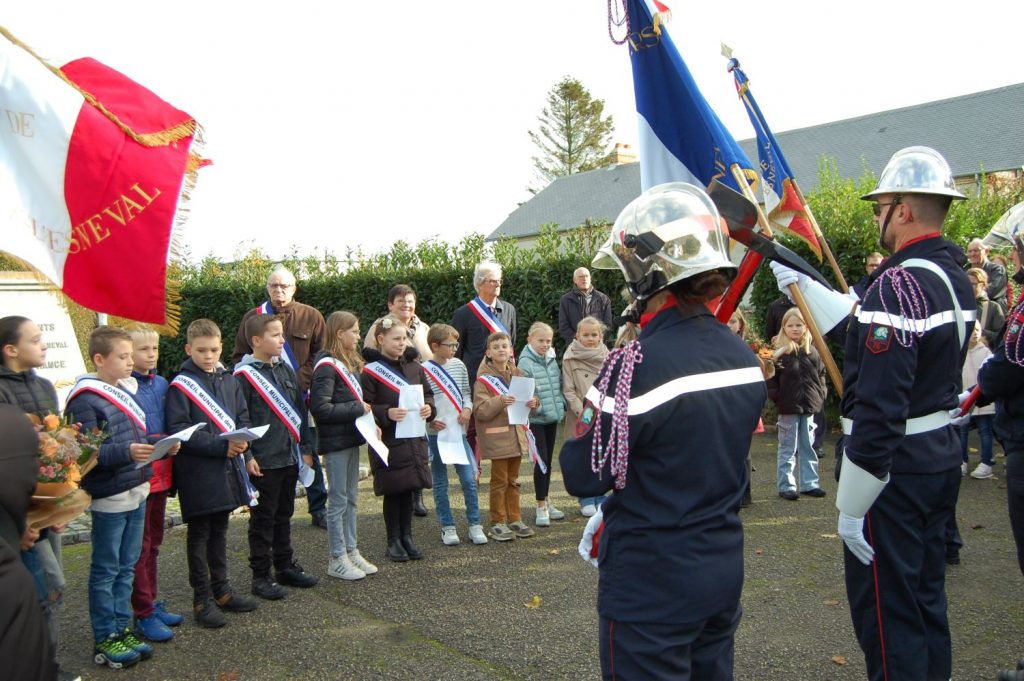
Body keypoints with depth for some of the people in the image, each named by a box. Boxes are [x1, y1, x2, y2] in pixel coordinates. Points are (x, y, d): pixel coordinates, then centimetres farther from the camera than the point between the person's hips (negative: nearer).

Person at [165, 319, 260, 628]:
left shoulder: (229, 380, 9)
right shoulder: (180, 385, -9)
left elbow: (243, 418, 12)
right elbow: (179, 429, -16)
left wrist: (241, 441, -10)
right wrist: (220, 445, -22)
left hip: (228, 467, 6)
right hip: (198, 472, -6)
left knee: (219, 530, 17)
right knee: (199, 535, 4)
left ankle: (221, 590, 29)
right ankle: (202, 599, 13)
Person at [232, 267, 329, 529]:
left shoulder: (311, 316, 2)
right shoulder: (254, 317, 4)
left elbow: (321, 355, 1)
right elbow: (239, 357, 7)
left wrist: (301, 381, -11)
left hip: (301, 397, 0)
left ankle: (318, 509, 18)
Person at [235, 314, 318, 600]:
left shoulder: (286, 370, 11)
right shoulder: (244, 375, -10)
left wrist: (305, 448, 14)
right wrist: (247, 456, -15)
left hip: (290, 457, 7)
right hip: (263, 461, -6)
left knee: (284, 515, 17)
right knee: (263, 519, 3)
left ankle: (286, 566, 28)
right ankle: (261, 576, 13)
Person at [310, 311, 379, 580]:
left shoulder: (350, 362, 11)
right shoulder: (326, 366, -16)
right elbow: (320, 407, -23)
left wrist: (365, 412, 0)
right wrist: (358, 409, -19)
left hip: (351, 439, 8)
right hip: (335, 442, -8)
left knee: (352, 499, 15)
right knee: (338, 500, 1)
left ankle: (351, 551, 26)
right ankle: (337, 560, 12)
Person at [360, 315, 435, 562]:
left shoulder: (414, 367, 8)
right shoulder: (370, 371, -8)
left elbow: (428, 394, 15)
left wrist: (429, 408, -6)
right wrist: (387, 413, -25)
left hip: (414, 439, 5)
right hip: (388, 440, -5)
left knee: (408, 489, 12)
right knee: (393, 492, 4)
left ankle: (407, 537, 25)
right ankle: (393, 541, 18)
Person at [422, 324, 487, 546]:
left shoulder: (458, 365, 5)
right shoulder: (424, 370, -8)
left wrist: (467, 408, -4)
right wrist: (430, 419, -18)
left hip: (458, 431, 3)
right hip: (435, 433, -3)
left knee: (469, 479, 2)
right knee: (440, 482, 8)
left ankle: (475, 525, 13)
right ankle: (447, 527, 19)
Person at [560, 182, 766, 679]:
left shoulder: (635, 367, -24)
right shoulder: (745, 357, -1)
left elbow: (584, 477, -16)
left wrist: (588, 418, 1)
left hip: (651, 584, -7)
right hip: (724, 569, 7)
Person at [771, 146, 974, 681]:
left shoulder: (899, 283, -23)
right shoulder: (955, 278, 8)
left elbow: (879, 407, -27)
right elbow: (867, 330, 19)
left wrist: (852, 507, -21)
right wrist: (797, 281, 25)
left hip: (893, 468, -10)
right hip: (941, 456, 10)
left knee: (885, 611, 3)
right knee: (926, 598, 22)